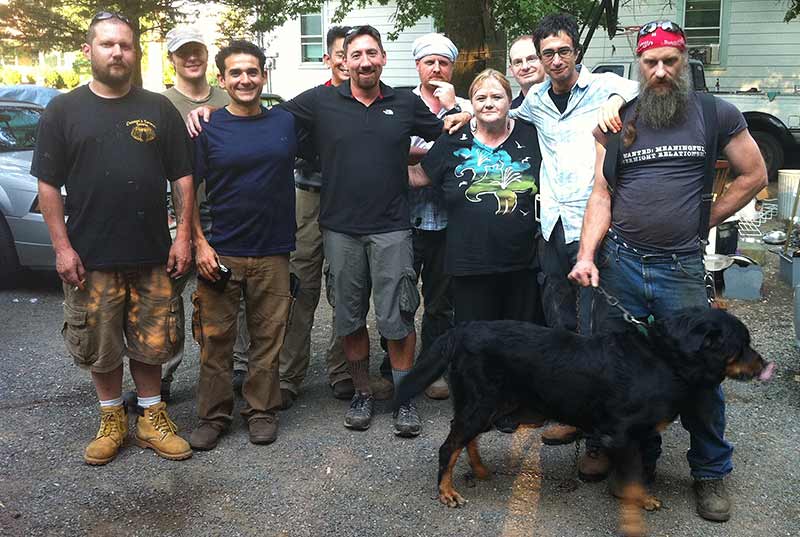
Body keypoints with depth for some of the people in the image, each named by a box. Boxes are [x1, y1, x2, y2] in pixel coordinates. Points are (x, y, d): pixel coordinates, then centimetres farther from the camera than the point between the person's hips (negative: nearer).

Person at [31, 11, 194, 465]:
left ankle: (152, 418, 25)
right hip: (91, 259, 0)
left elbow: (183, 177, 5)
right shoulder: (63, 111, 3)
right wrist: (63, 247, -6)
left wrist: (184, 236, -2)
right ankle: (112, 420, 27)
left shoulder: (159, 109, 5)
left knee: (151, 342, 9)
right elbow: (49, 184, 2)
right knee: (100, 346, 9)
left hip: (153, 256, 1)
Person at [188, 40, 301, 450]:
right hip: (220, 254, -1)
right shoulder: (207, 128, 0)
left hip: (273, 253, 2)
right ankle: (213, 415, 18)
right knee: (215, 339, 4)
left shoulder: (286, 122, 5)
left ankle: (261, 410, 23)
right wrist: (200, 243, -8)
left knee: (268, 338, 8)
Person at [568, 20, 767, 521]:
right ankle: (639, 463, 27)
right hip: (620, 263, 2)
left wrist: (703, 221, 5)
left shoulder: (716, 113, 4)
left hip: (682, 268, -2)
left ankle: (712, 473, 20)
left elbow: (754, 175, 11)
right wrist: (587, 256, -6)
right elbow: (601, 195, 6)